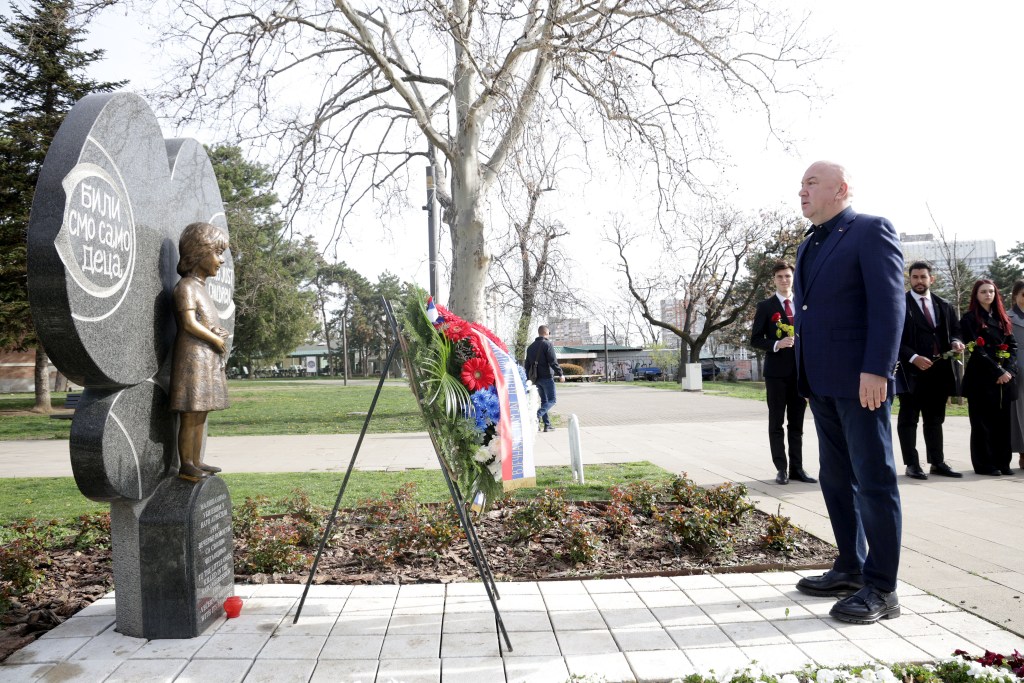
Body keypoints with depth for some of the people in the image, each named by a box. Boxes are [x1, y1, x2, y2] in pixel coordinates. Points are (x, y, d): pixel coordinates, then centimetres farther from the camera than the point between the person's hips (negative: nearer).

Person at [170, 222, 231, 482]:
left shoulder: (200, 287, 18)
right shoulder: (186, 287, -10)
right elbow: (190, 324, -19)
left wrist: (219, 334, 2)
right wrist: (216, 340, -10)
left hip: (207, 360, 9)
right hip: (192, 357, -9)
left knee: (200, 415, 13)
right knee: (190, 416, -4)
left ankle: (196, 461, 21)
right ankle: (185, 465, 3)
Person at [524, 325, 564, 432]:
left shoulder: (531, 346, 15)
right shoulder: (548, 344, -8)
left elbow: (527, 364, 16)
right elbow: (553, 361, -16)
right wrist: (560, 374, -11)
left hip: (536, 378, 7)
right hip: (547, 376, -7)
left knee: (544, 401, 13)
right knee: (551, 400, -2)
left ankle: (547, 425, 10)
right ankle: (538, 416, -23)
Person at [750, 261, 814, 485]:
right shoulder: (765, 306, 2)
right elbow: (755, 339, -1)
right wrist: (776, 345, -19)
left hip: (800, 370, 3)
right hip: (776, 371, -3)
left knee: (797, 423, 7)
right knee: (776, 422, 2)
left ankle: (797, 468, 13)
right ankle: (781, 468, 8)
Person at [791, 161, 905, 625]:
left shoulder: (871, 231, -4)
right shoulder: (809, 246, 19)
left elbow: (889, 304, -13)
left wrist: (875, 371, -20)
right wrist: (806, 376, 15)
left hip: (858, 380, -8)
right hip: (821, 383, 8)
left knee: (874, 481, -2)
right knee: (836, 479, 13)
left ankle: (881, 588, 6)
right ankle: (850, 569, 25)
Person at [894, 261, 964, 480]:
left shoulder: (944, 306, 14)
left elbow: (955, 330, 19)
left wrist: (955, 342, -4)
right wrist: (913, 357, -20)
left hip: (939, 371, 6)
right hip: (911, 370, -6)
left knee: (935, 419, 13)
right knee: (908, 419, 1)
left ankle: (937, 462, 21)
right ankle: (912, 464, 6)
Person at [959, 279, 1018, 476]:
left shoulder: (1001, 318, 16)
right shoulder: (970, 319, -1)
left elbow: (1012, 346, 11)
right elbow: (976, 349, -9)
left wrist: (1009, 370, -6)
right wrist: (997, 372, -14)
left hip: (1004, 377, 5)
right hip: (981, 378, -5)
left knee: (1003, 421, 6)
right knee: (983, 422, -1)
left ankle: (1002, 462, 14)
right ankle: (984, 464, 5)